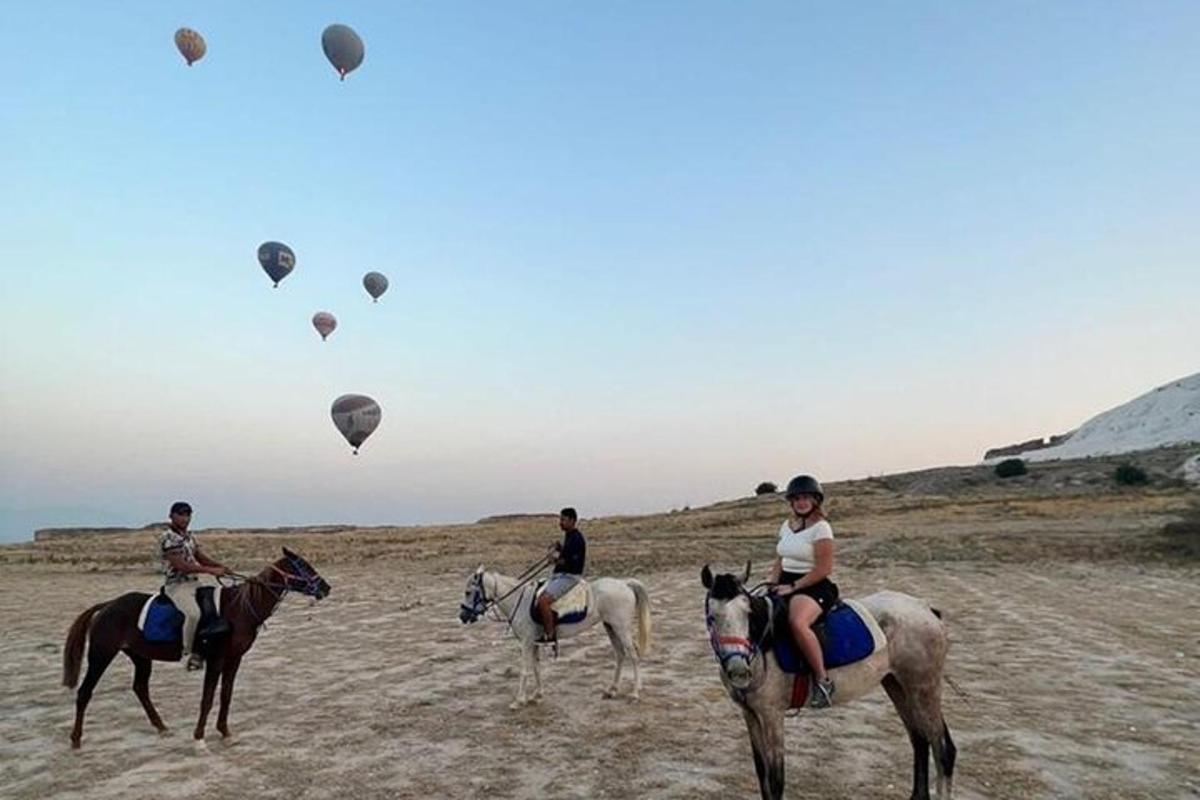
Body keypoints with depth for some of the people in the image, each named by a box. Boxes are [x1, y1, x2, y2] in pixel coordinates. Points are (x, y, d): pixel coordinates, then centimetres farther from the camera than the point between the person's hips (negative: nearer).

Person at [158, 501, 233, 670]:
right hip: (177, 585, -9)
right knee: (193, 613, -32)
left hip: (194, 583, 9)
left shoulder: (189, 536, 14)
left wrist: (219, 566, -4)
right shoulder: (168, 538, -12)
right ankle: (191, 652, -17)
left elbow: (201, 557, 16)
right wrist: (210, 570, -22)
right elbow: (180, 566, -20)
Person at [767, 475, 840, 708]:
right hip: (785, 585, 8)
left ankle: (823, 680, -21)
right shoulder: (786, 526, 15)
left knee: (797, 623, -37)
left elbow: (824, 569, -14)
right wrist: (770, 584, 3)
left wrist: (793, 587, -17)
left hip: (812, 586, -8)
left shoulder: (821, 528, -8)